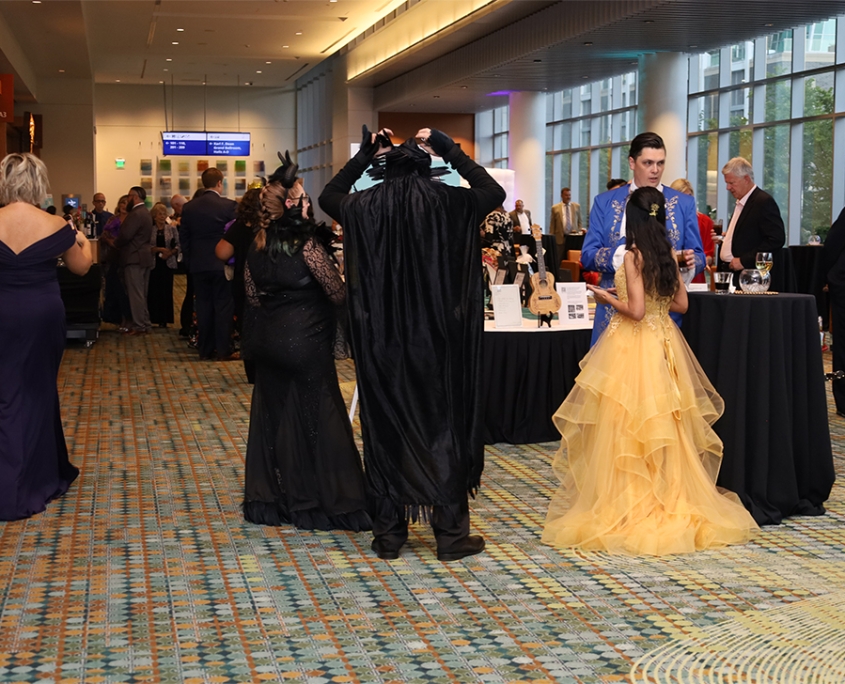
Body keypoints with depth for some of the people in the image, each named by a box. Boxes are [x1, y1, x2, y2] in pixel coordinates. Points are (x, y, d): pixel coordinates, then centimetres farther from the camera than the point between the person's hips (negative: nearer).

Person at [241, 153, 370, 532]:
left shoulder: (256, 246, 2)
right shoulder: (306, 244, -17)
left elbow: (253, 296, 9)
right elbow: (338, 293, -13)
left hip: (267, 341, 6)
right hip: (305, 341, -6)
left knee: (272, 415, 14)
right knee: (317, 419, 3)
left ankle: (269, 498, 20)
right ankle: (330, 501, 9)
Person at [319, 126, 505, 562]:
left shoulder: (365, 207, -2)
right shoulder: (448, 204, -7)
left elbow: (328, 195, 20)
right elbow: (494, 191, 13)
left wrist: (364, 154, 20)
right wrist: (450, 150, 12)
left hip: (382, 342, 1)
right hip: (438, 342, -1)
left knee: (385, 431, 11)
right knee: (443, 428, 8)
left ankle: (388, 534, 17)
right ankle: (451, 533, 12)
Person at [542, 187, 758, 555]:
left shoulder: (633, 256, -14)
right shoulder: (669, 255, 4)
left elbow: (636, 310, -19)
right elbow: (680, 303, 9)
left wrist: (606, 297, -4)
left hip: (631, 348, -6)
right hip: (663, 346, 6)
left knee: (626, 428, 1)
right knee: (664, 427, 12)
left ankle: (625, 507, 5)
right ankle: (672, 501, 17)